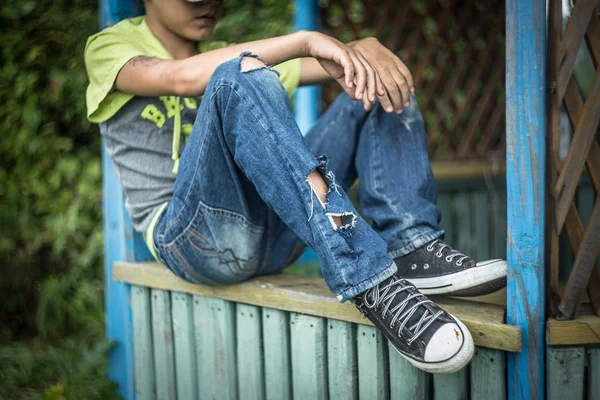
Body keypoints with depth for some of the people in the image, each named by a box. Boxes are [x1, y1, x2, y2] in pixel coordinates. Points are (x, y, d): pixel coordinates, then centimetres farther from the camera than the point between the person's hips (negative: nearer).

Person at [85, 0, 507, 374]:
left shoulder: (227, 53, 24)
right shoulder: (111, 47, 7)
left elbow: (340, 62, 10)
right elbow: (181, 78, -18)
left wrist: (365, 48, -13)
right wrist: (305, 40, -22)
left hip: (273, 232, 6)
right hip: (195, 237, -6)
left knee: (378, 81, 0)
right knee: (239, 74, -30)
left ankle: (412, 249, -20)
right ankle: (369, 281, -39)